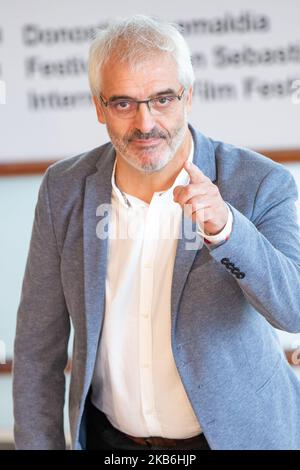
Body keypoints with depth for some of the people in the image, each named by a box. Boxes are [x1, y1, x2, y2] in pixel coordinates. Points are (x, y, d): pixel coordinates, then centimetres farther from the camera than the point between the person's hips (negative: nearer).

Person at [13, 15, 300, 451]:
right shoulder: (64, 189, -9)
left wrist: (225, 227, -40)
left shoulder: (261, 184, -16)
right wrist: (39, 445, -2)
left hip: (236, 433, -1)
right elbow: (39, 342, -3)